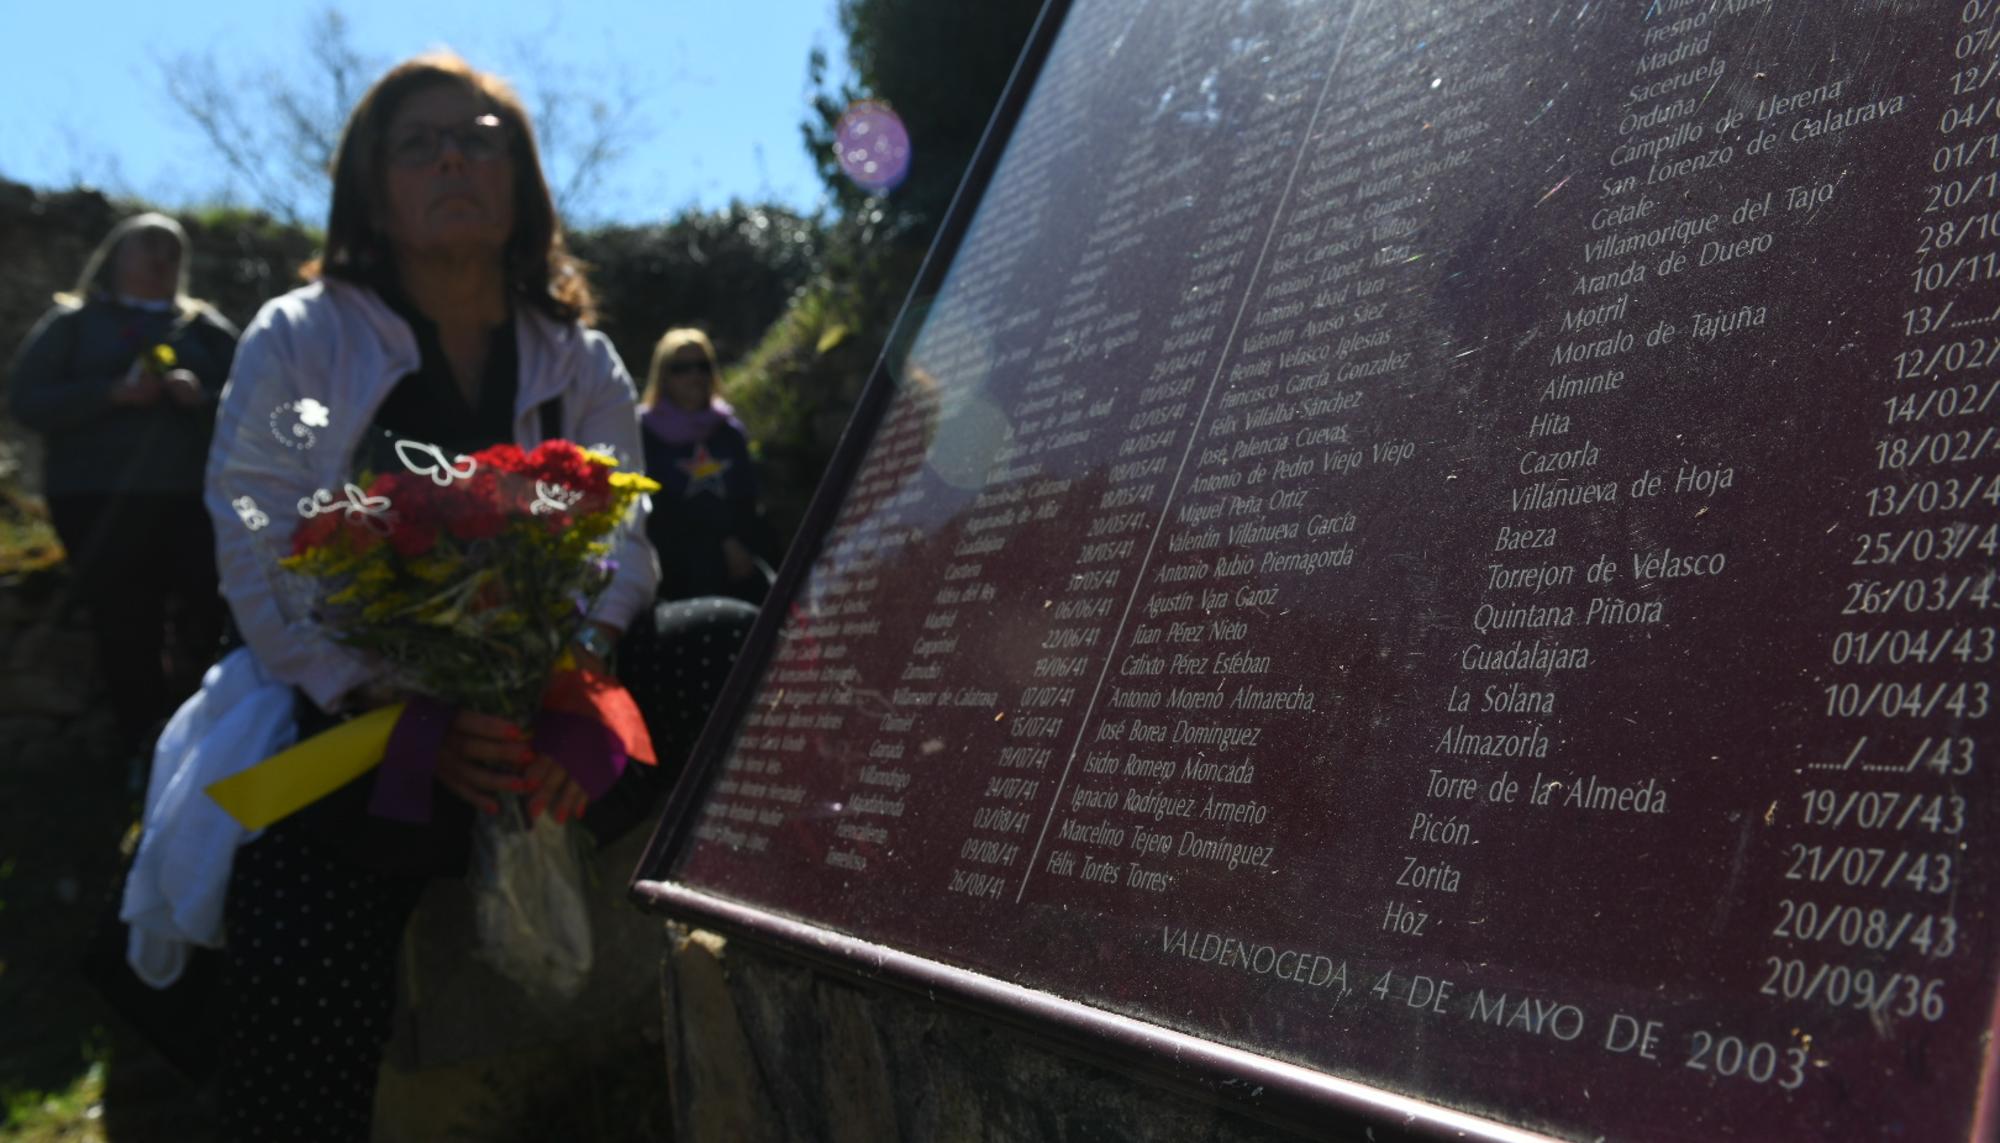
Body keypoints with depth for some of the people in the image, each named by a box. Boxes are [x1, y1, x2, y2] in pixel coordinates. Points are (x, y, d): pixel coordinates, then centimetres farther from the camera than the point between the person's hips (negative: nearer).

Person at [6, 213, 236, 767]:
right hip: (99, 503, -1)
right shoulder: (73, 321, 10)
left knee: (206, 623, -8)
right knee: (126, 632, 0)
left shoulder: (207, 327, 15)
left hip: (192, 500, 1)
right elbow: (27, 401, 0)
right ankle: (145, 751, 13)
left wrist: (203, 397, -14)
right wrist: (113, 393, -13)